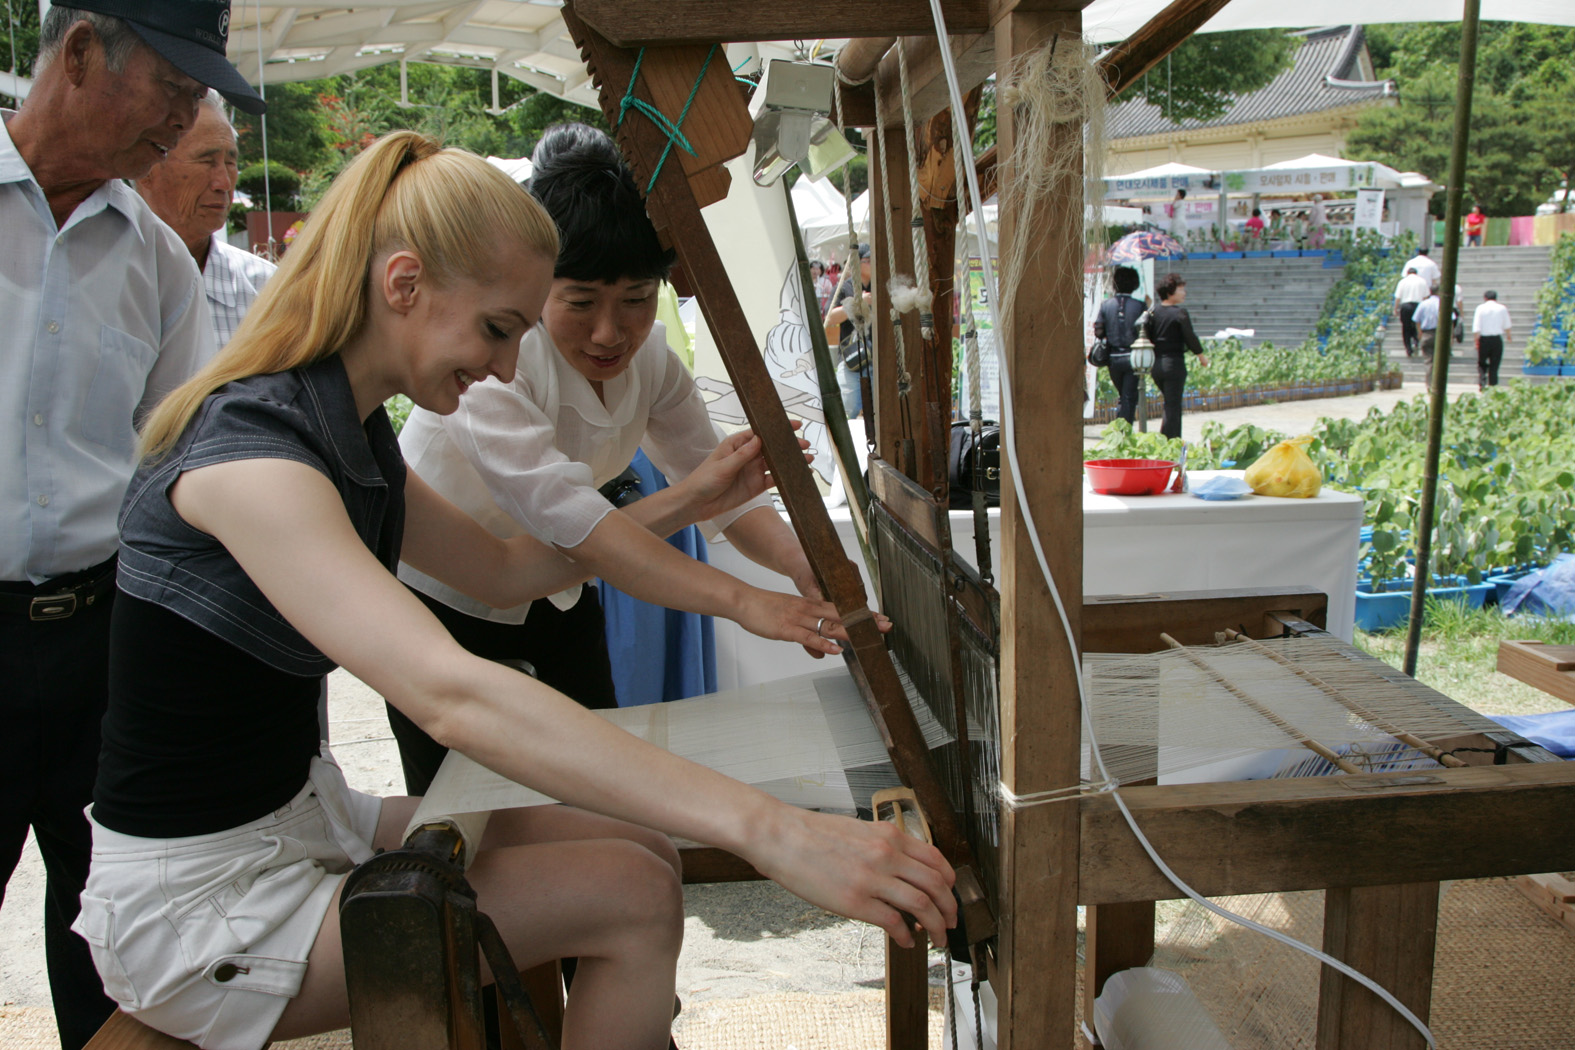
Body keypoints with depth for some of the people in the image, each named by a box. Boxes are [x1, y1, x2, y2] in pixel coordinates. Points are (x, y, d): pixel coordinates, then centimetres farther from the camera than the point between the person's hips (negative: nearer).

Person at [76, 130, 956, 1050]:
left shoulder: (350, 436, 4)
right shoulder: (249, 453, -26)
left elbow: (503, 570, 15)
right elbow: (452, 696, -39)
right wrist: (768, 829, -43)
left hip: (304, 817, 9)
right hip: (199, 906, -8)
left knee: (644, 848, 2)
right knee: (632, 895, -15)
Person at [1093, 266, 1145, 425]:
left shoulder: (1105, 305, -2)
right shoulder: (1139, 306, -7)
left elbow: (1099, 332, -2)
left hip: (1113, 358, 3)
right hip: (1132, 357, -3)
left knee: (1122, 396, 21)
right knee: (1129, 397, 2)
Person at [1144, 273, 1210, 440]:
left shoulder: (1153, 312, 5)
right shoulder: (1180, 312, -12)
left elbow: (1146, 337, 8)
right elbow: (1190, 337, -9)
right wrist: (1201, 356, 5)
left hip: (1156, 364, 7)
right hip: (1174, 363, -7)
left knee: (1172, 405, 19)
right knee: (1173, 407, -3)